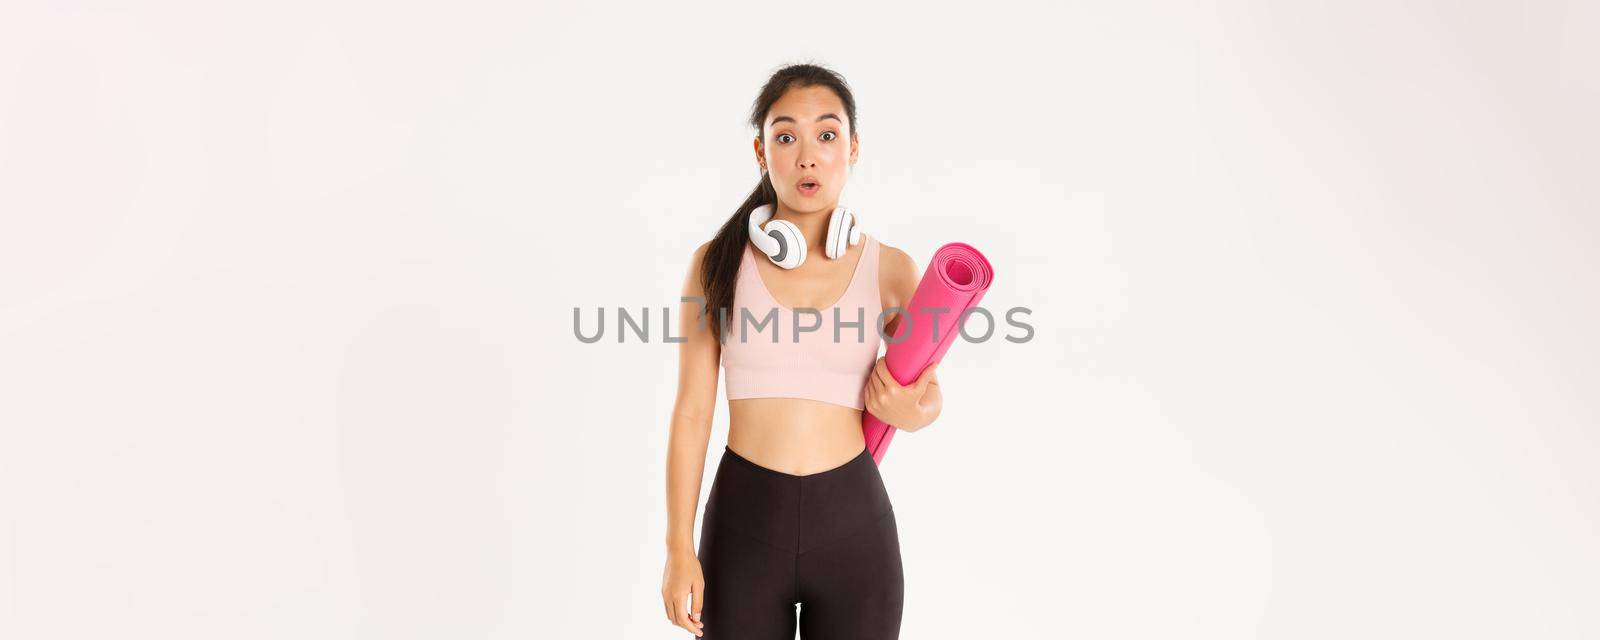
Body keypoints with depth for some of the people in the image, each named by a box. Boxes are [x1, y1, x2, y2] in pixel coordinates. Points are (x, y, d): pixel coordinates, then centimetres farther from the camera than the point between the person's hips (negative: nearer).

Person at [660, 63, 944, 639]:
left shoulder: (891, 268, -2)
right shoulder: (717, 263, -3)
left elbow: (927, 390, 13)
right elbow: (692, 412, -2)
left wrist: (914, 412, -11)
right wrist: (679, 547, -4)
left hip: (853, 525, 1)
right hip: (742, 522, 0)